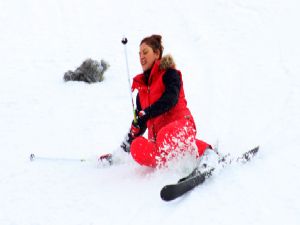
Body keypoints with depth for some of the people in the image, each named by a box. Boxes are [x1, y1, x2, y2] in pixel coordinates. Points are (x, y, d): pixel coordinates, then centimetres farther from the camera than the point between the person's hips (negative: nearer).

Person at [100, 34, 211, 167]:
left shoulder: (169, 73, 7)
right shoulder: (142, 85, 25)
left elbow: (170, 99, -12)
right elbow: (140, 121, 27)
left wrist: (145, 114, -20)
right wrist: (126, 144, 18)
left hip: (180, 125, -5)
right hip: (157, 135, 5)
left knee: (166, 136, -42)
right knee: (138, 148, -30)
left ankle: (205, 152, -22)